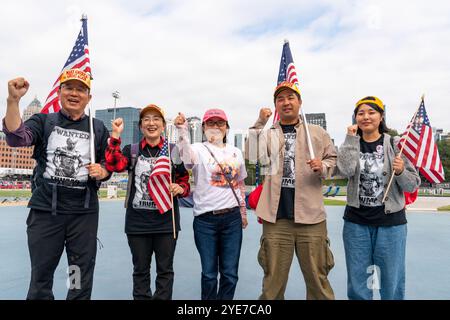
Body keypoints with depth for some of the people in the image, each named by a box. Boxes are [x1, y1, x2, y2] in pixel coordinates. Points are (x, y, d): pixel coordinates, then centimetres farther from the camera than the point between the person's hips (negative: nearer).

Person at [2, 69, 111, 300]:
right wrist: (13, 100, -26)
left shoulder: (98, 128, 8)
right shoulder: (43, 121, 6)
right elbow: (16, 138, -13)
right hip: (45, 210, 0)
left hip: (84, 212, 1)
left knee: (82, 279, 10)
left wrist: (102, 172, -10)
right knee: (40, 275, 12)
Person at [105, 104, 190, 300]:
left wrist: (180, 188, -13)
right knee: (140, 270, 15)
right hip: (137, 222, 1)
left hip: (166, 222, -1)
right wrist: (115, 136, -19)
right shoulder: (132, 150, 4)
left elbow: (185, 181, 8)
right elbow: (114, 165, -15)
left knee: (165, 270, 10)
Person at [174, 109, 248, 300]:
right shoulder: (199, 149, -2)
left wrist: (243, 213, 20)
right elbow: (187, 158, -27)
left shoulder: (235, 152, 11)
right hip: (205, 219, -3)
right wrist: (182, 131, -37)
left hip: (232, 218, 3)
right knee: (209, 273, 8)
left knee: (230, 273, 9)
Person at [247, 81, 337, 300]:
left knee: (317, 277, 11)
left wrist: (323, 166, -8)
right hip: (276, 217, 0)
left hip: (310, 215, 0)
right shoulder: (267, 134, 8)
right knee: (273, 278, 13)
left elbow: (333, 159, 13)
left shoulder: (317, 132, 9)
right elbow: (253, 156, -8)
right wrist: (260, 124, -13)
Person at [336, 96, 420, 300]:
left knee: (392, 285, 10)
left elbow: (413, 185, -2)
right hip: (356, 222, 2)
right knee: (357, 285, 13)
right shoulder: (351, 144, 2)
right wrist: (351, 138, -14)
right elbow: (345, 171, -18)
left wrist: (401, 172, -21)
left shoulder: (395, 144, -2)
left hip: (391, 222, -1)